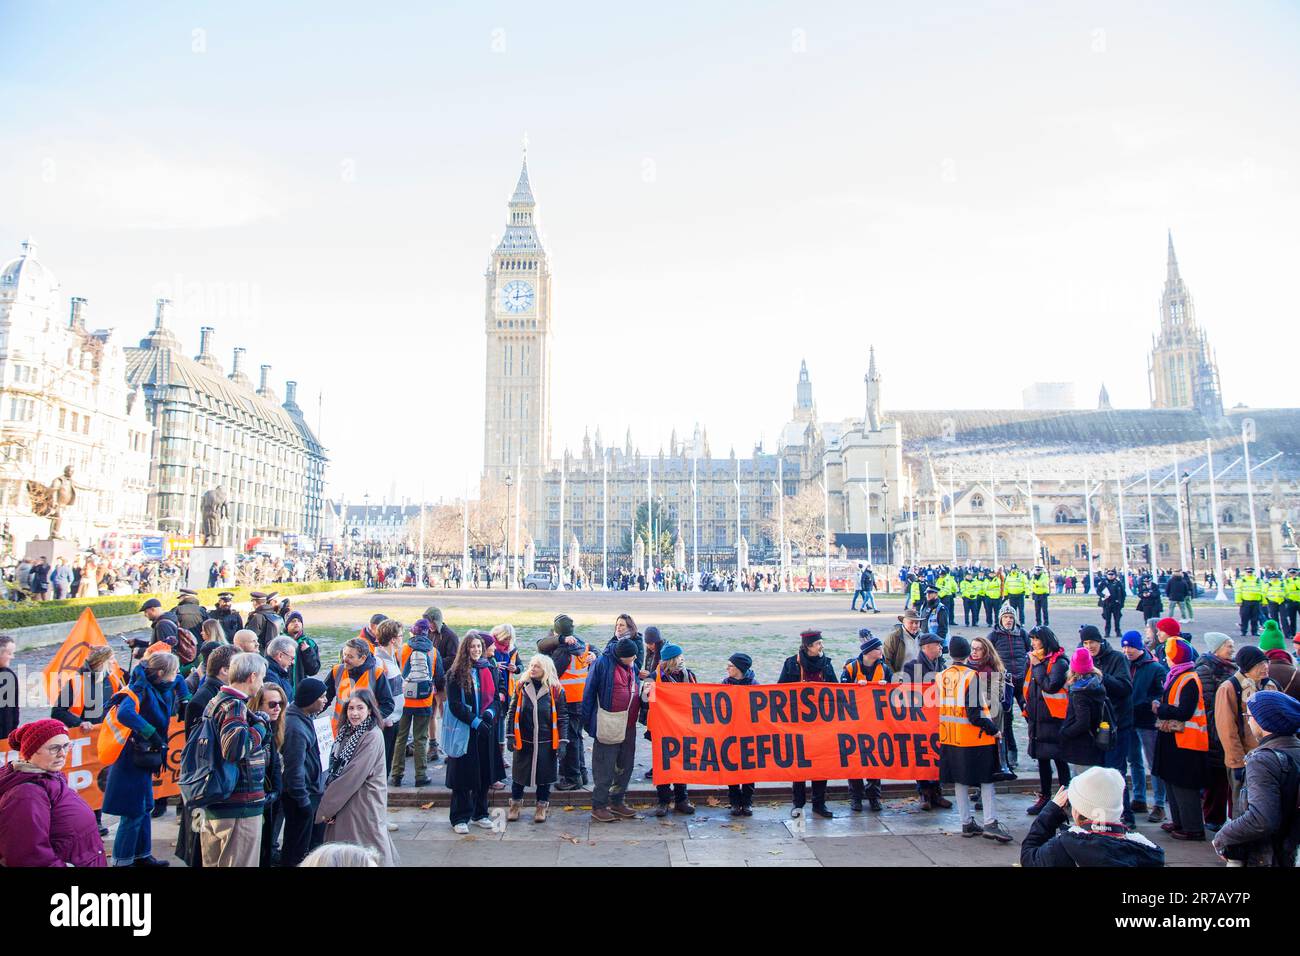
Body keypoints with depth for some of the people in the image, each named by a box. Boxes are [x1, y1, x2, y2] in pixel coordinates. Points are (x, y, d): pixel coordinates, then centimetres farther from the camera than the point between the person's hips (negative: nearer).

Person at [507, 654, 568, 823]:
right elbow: (513, 712, 3)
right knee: (519, 773, 12)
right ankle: (515, 804, 32)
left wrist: (562, 742, -5)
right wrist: (510, 736, -1)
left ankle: (542, 806, 28)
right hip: (523, 741, 1)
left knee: (544, 774, 9)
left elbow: (562, 718, -2)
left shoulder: (555, 690, -6)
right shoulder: (521, 686, -1)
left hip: (546, 743, -1)